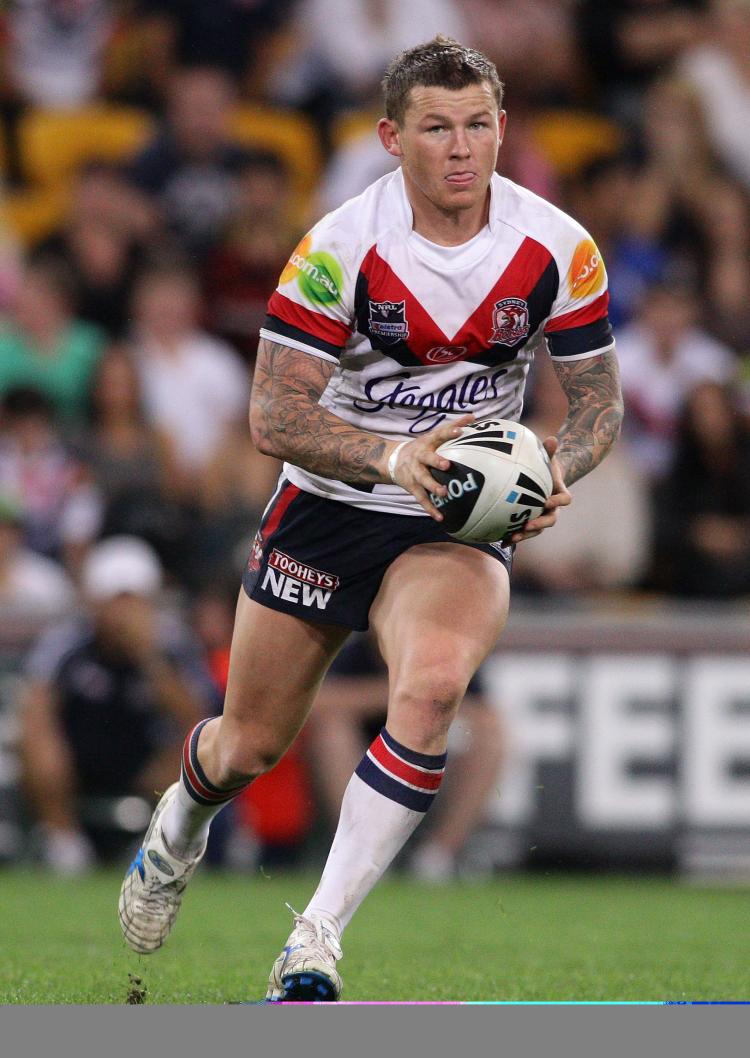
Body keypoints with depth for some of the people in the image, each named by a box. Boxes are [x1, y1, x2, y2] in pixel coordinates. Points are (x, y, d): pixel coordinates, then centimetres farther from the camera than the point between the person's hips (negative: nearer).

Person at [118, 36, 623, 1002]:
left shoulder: (559, 251, -10)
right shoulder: (337, 250, -17)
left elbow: (598, 400, 2)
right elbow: (274, 415, -16)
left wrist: (556, 471, -19)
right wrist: (393, 457, -32)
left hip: (460, 523, 0)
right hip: (328, 508, 0)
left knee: (432, 683, -31)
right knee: (250, 744, 9)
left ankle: (315, 943, -25)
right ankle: (177, 831, 49)